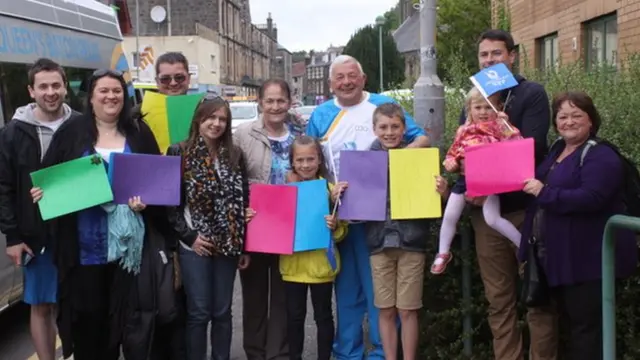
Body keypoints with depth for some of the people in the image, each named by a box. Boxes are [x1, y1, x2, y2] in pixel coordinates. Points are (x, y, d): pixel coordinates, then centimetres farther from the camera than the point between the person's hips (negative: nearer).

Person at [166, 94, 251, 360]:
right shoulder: (179, 153, -4)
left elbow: (244, 202, 9)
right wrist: (189, 236, -12)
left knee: (222, 312, 10)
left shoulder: (234, 155, 7)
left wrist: (244, 246, 6)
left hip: (227, 245, 4)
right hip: (194, 246, -3)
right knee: (198, 313, 1)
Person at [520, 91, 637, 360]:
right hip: (559, 257, 9)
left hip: (589, 258, -9)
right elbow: (540, 188, 29)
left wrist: (544, 193, -27)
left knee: (586, 327, -2)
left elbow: (591, 198, -29)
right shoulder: (557, 151, 12)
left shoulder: (600, 156, -15)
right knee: (568, 324, 20)